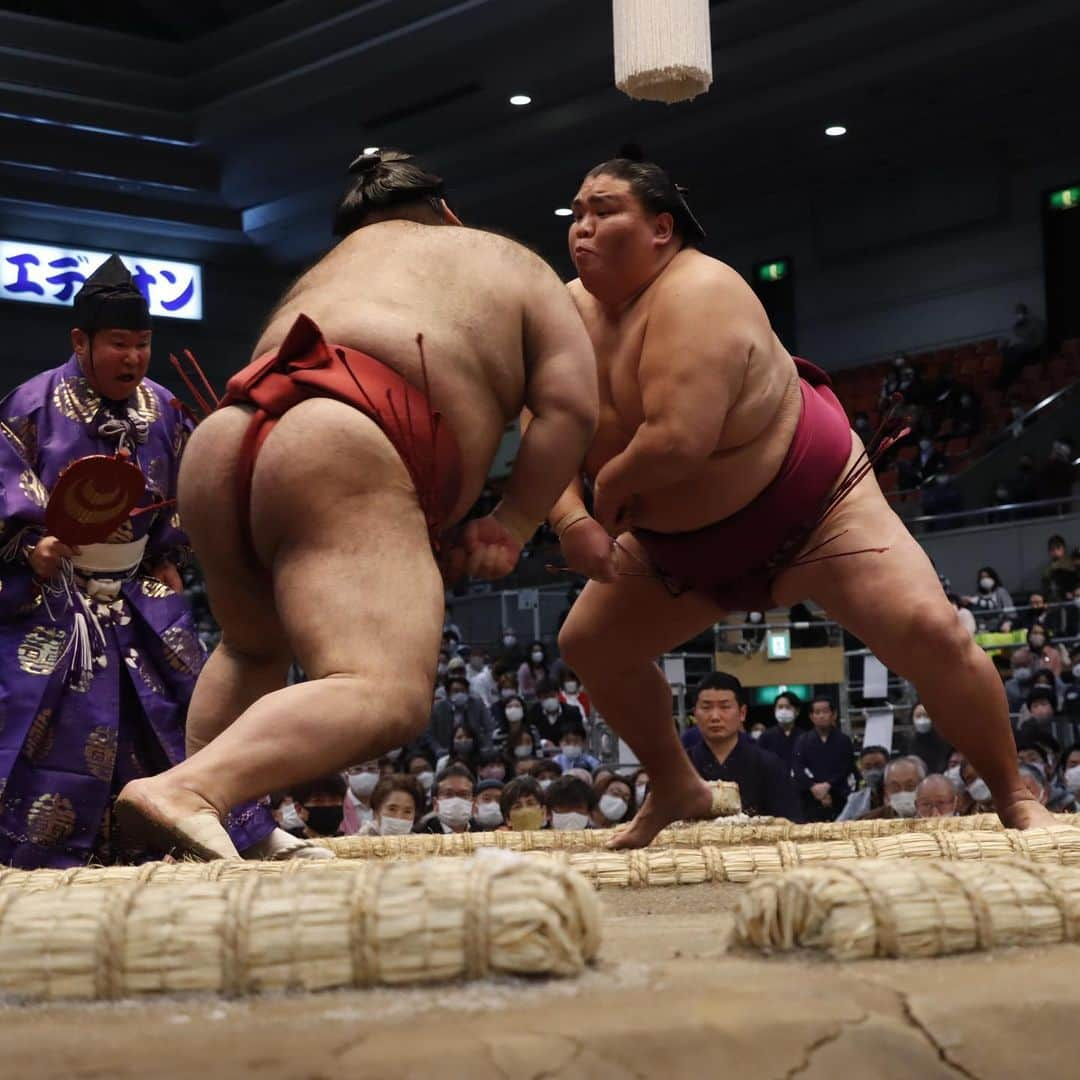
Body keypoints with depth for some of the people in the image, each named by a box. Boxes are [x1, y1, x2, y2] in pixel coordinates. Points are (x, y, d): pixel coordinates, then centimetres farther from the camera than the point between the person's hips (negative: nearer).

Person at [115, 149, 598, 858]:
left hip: (221, 442, 7)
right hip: (342, 455, -6)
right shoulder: (512, 263, 26)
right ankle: (188, 791, -43)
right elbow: (571, 407, 10)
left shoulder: (325, 271, 38)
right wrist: (511, 528, 14)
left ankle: (205, 811, 21)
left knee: (254, 646, 34)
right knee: (386, 696, -22)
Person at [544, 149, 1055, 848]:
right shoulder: (572, 311, -6)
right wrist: (570, 517, -26)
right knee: (588, 645, 7)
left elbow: (679, 439, -41)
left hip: (814, 507, -7)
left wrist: (611, 488, -22)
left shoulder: (696, 293, -29)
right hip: (684, 546, 8)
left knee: (929, 630, -23)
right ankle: (678, 790, 28)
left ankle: (1014, 795, -4)